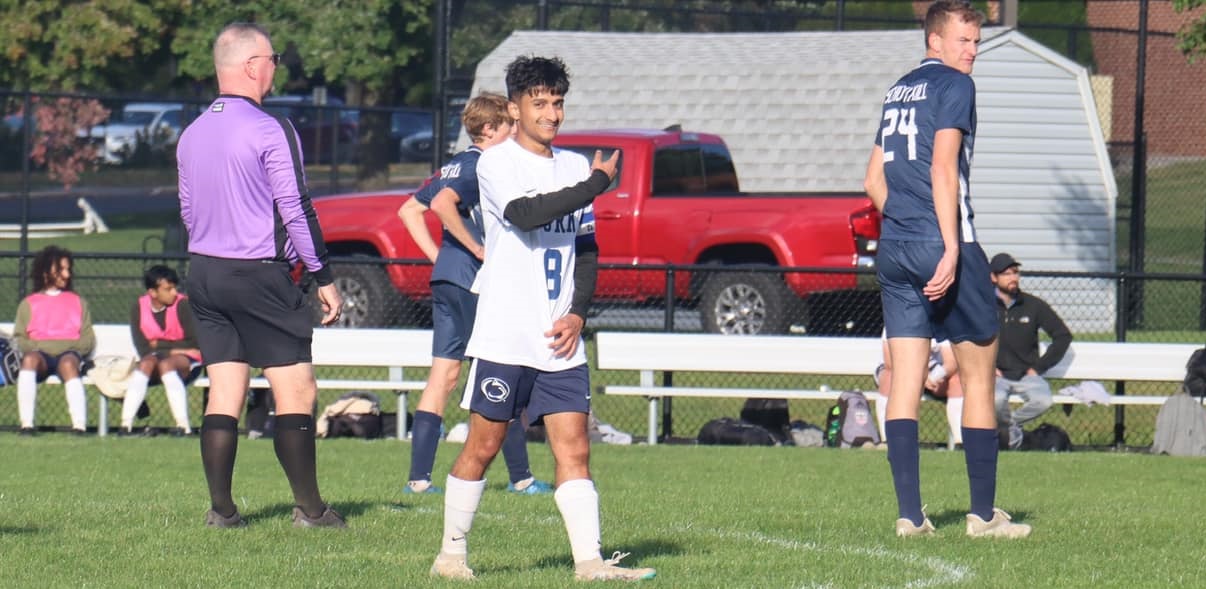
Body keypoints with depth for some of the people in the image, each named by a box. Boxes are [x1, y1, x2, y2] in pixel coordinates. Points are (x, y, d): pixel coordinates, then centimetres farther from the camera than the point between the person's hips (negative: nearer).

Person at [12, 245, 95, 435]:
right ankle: (26, 425, -45)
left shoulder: (78, 302, 26)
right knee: (30, 359, -37)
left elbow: (88, 340, 16)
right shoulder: (29, 303, 23)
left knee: (68, 363, -37)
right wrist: (34, 347, -8)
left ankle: (79, 425, -52)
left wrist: (70, 346, -5)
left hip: (69, 353, 0)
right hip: (39, 352, 0)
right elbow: (19, 338, 12)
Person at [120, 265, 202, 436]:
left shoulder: (182, 305, -11)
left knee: (166, 364, -34)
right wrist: (174, 349, -15)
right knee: (147, 362, -30)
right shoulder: (139, 308, -2)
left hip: (185, 360, -2)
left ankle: (183, 425, -41)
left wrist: (159, 345, -9)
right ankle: (126, 423, -38)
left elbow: (194, 344, -11)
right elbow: (142, 349, -6)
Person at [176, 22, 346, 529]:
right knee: (296, 391, -1)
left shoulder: (192, 135, 11)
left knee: (223, 393, 8)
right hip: (261, 275, -7)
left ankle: (221, 508, 4)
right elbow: (296, 210, -13)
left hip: (204, 273, 7)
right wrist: (324, 278, -7)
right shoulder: (270, 131, -12)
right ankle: (309, 508, -1)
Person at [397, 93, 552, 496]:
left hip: (447, 280, 9)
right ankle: (520, 477, 3)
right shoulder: (481, 167, -11)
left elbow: (409, 211, 21)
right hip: (474, 284, -9)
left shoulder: (455, 166, 17)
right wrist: (478, 249, -21)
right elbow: (442, 204, -28)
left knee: (443, 376, 6)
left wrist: (437, 256, 14)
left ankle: (418, 478, 0)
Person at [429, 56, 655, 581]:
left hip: (560, 340, 5)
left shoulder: (574, 167, 14)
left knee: (573, 449, -4)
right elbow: (525, 213, -22)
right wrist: (597, 183, -16)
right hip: (505, 335, -5)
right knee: (482, 446, 0)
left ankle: (589, 561, -10)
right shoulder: (496, 163, -3)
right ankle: (452, 552, 12)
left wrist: (577, 314, 3)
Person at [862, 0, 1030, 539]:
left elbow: (873, 181, 20)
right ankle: (983, 513, 3)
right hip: (942, 243, -7)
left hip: (894, 249, 7)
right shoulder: (953, 86, -6)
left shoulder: (897, 91, 18)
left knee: (905, 381, 2)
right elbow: (943, 167, -16)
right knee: (978, 373, 3)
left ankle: (909, 514, -3)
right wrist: (951, 248, -19)